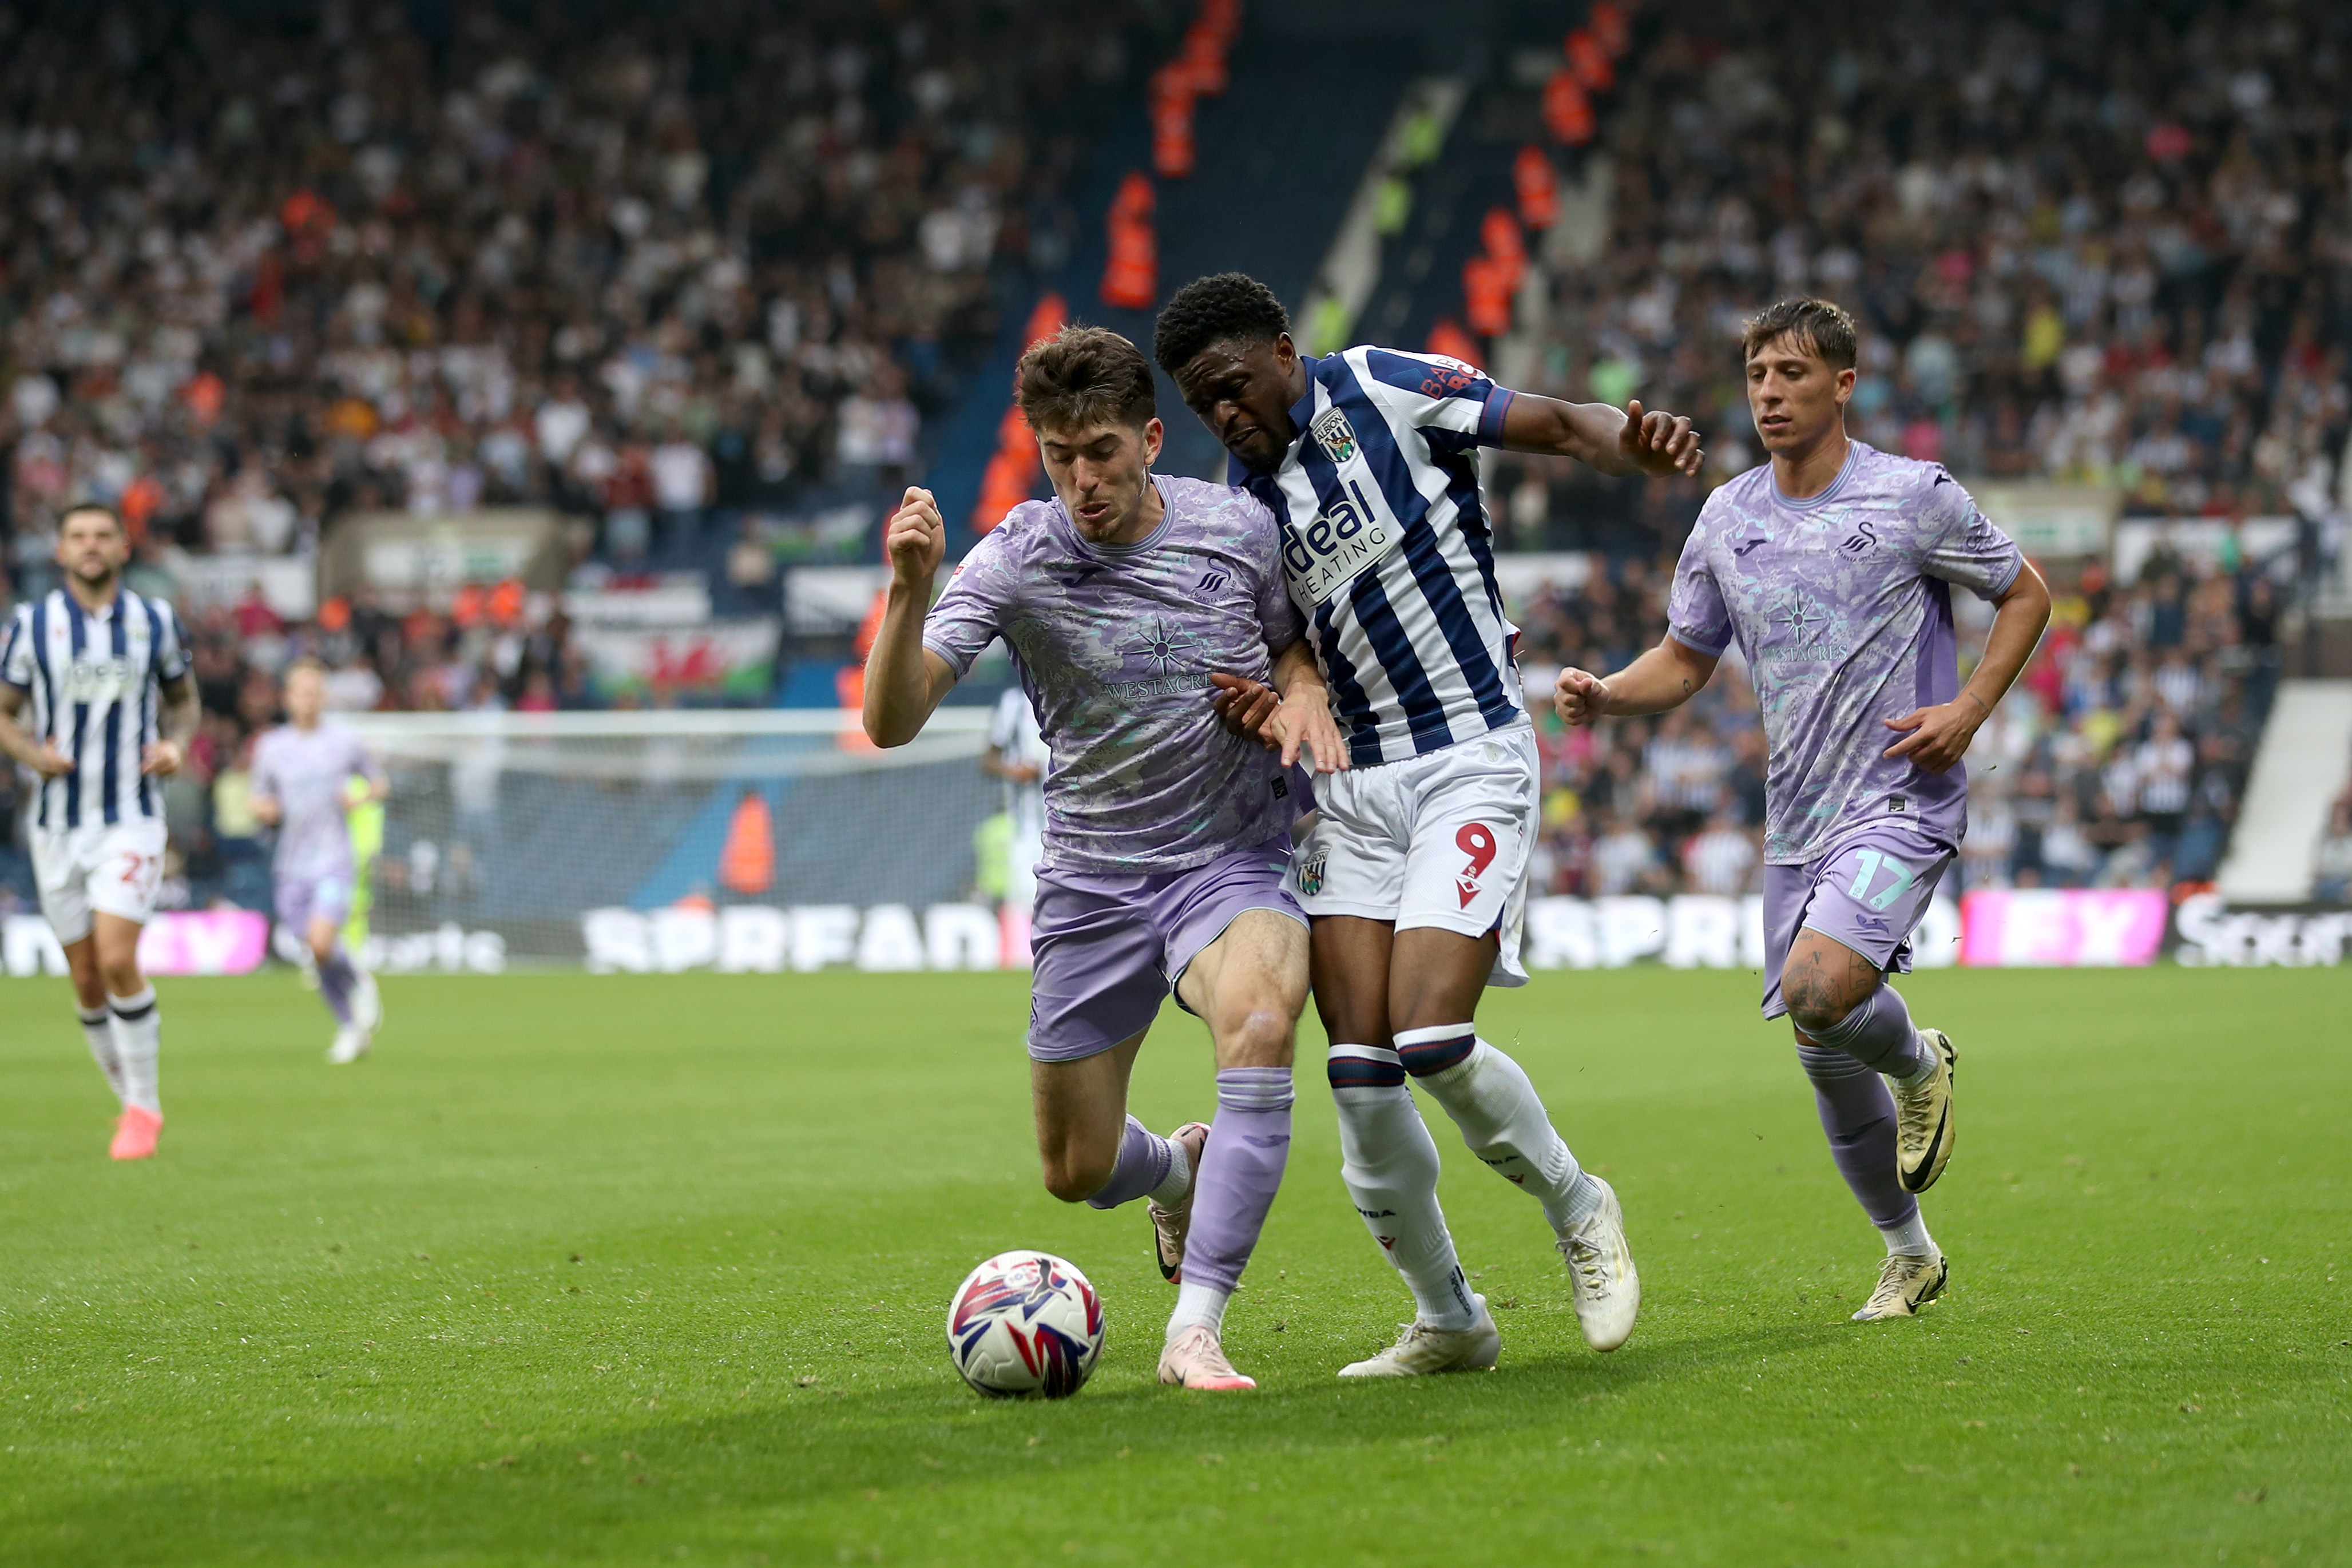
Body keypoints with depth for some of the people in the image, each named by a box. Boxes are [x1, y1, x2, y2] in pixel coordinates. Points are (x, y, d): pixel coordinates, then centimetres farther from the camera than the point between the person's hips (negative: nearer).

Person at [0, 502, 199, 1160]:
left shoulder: (156, 620, 2)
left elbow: (184, 699, 16)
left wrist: (176, 744, -5)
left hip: (132, 819, -2)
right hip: (59, 826, 2)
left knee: (117, 960, -17)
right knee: (87, 981, 5)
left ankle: (144, 1103, -2)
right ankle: (133, 1101, 23)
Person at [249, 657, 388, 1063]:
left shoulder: (345, 742, 1)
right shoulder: (271, 747, 6)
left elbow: (377, 783, 14)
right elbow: (261, 801, 16)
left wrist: (361, 799, -8)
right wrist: (264, 809, -7)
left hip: (334, 862, -3)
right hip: (293, 867, 3)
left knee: (322, 944, -22)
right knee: (318, 954, 4)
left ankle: (360, 984, 9)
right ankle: (350, 1027, 23)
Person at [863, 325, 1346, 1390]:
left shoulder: (1239, 529, -8)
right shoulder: (1015, 560, -13)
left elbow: (1292, 641, 14)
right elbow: (891, 722, -21)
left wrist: (1303, 692, -10)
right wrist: (909, 592, -38)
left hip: (1233, 861, -1)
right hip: (1091, 881, 1)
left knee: (1260, 1020, -35)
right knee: (1075, 1173, 7)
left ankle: (1194, 1332, -30)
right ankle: (1179, 1169, 47)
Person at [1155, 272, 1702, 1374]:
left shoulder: (1381, 390, -5)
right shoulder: (1245, 494, 11)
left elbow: (1561, 426, -9)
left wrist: (1636, 445, -31)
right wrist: (1256, 699, -6)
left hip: (1472, 763, -6)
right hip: (1354, 787, 6)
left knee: (1431, 1041, -18)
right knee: (1358, 1071, -3)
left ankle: (1578, 1211, 9)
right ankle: (1446, 1322, 13)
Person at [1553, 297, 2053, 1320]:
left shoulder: (1916, 498, -7)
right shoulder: (1725, 519, 7)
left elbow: (2026, 594, 5)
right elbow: (1684, 660, 16)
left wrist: (1968, 710, -9)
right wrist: (1605, 696, -4)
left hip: (1903, 803, -6)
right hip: (1796, 822, 6)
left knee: (1821, 989, -29)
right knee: (1825, 1062, 8)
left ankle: (1920, 1062, 6)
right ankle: (1909, 1255, 29)